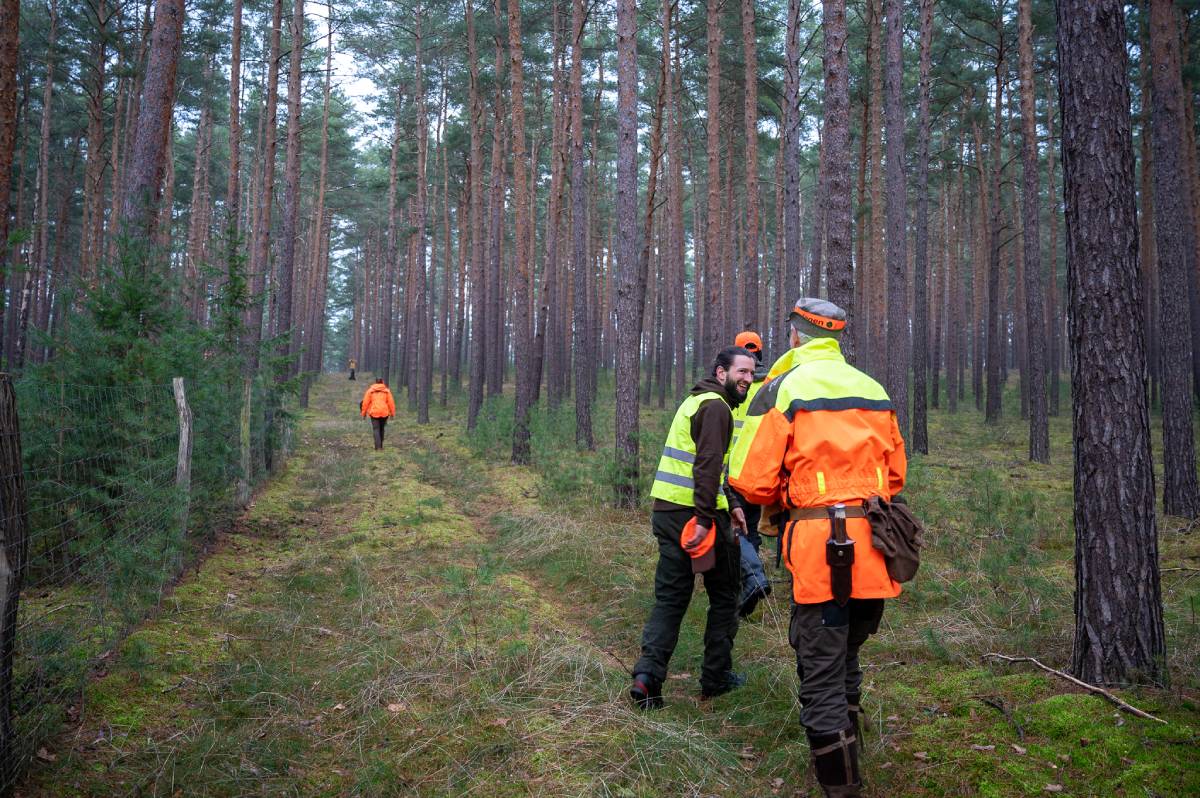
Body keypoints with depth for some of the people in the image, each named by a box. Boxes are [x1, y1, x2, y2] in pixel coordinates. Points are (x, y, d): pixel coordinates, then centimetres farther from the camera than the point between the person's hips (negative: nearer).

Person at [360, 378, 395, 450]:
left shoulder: (370, 391, 5)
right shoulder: (387, 391, 6)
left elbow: (365, 402, 2)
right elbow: (391, 402, 2)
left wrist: (364, 413, 10)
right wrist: (392, 413, 9)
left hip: (374, 413, -2)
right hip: (384, 413, 2)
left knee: (376, 429, -2)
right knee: (381, 429, 18)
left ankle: (378, 447, -16)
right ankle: (380, 445, 25)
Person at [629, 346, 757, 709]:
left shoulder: (696, 401, 21)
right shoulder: (716, 407, -10)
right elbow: (708, 467, -21)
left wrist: (728, 504, 25)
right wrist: (706, 518, -25)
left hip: (666, 510, 9)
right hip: (695, 514, -8)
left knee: (670, 597, 9)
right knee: (724, 596, 9)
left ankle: (648, 674, -3)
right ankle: (716, 677, 18)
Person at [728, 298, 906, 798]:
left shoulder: (783, 389, -5)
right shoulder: (873, 390, 14)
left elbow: (751, 480, -9)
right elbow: (895, 474, 19)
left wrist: (777, 504, 12)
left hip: (820, 548, -7)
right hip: (872, 549, 7)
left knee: (821, 675, 1)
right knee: (847, 662, 22)